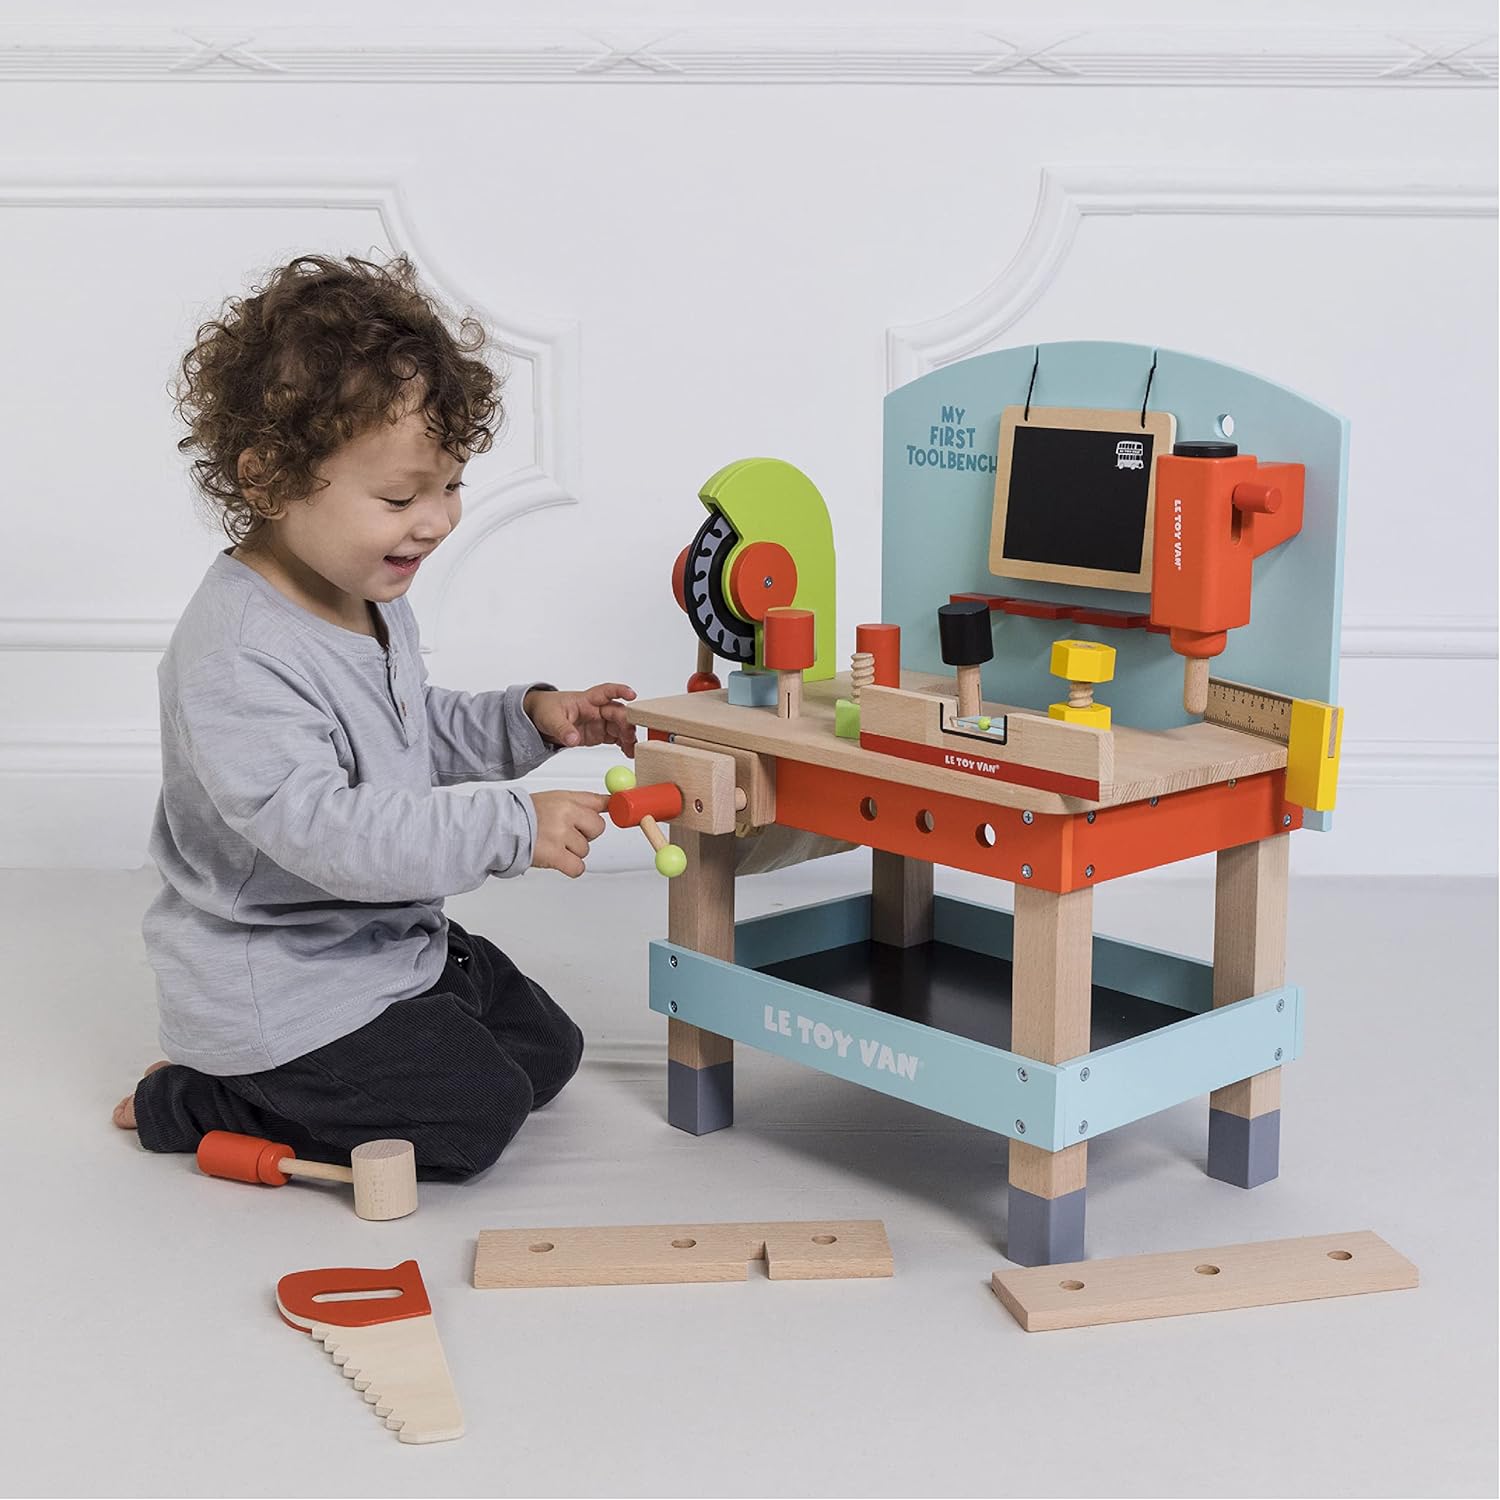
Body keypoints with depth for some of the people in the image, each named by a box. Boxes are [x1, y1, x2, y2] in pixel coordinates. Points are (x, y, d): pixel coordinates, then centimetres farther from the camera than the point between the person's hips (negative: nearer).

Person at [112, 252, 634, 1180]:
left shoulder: (373, 600, 3)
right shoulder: (236, 659, -30)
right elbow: (322, 829, -36)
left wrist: (529, 719, 3)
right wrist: (511, 827, -35)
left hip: (397, 939, 10)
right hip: (274, 988, -10)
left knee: (546, 1049, 16)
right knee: (473, 1113, -13)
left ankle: (255, 1087, 18)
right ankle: (189, 1104, 0)